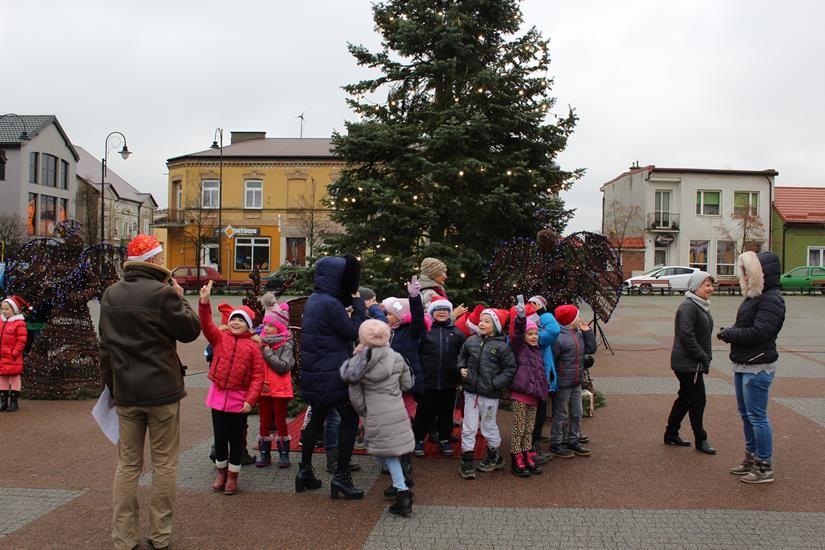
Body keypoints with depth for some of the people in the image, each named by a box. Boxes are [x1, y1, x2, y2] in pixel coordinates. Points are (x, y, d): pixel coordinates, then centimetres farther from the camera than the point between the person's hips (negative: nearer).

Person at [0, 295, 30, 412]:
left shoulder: (19, 323, -11)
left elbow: (21, 340, -13)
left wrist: (15, 353, -17)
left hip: (13, 358, -7)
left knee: (14, 378, 1)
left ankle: (14, 401, 7)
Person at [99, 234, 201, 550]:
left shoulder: (111, 294, 7)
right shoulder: (162, 293, -13)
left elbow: (106, 344, 14)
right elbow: (190, 331, -6)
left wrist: (110, 383, 22)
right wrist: (180, 298, 6)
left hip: (125, 392, 5)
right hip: (161, 390, -5)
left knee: (127, 465, 12)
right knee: (164, 464, 7)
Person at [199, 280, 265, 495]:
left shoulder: (252, 347, -4)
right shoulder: (220, 338, 3)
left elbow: (258, 376, -7)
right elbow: (206, 324, -14)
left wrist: (250, 399, -15)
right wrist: (204, 302, -28)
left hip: (239, 400, -2)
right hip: (218, 396, 2)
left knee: (236, 439, 9)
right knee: (220, 437, 12)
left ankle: (232, 476, 24)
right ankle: (221, 471, 32)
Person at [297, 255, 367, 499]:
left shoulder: (313, 300, 10)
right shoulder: (330, 304, -20)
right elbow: (355, 332, -14)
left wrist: (351, 304, 5)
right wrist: (358, 304, -6)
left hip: (314, 375, 9)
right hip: (332, 376, -9)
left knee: (317, 419, 19)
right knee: (350, 419, 1)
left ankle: (305, 470, 26)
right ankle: (341, 475, 2)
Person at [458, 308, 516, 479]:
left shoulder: (502, 346, -12)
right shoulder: (471, 341, 1)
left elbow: (510, 369, -9)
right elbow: (462, 356, 18)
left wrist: (495, 383, -16)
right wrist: (462, 368, 0)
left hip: (489, 394, -4)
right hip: (471, 391, 4)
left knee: (488, 426, 13)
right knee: (468, 428, 7)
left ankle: (494, 457, 35)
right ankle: (467, 462, 17)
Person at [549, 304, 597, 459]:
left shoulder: (578, 334, 6)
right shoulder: (559, 338, -22)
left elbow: (591, 349, 8)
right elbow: (550, 360, -20)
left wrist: (587, 331, -2)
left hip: (576, 383, 8)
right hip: (562, 383, -8)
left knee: (577, 414, 17)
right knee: (560, 415, 4)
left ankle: (573, 441, 32)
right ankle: (555, 445, 17)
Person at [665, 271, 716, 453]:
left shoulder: (701, 306, 15)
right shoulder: (688, 306, -18)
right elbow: (686, 335, -25)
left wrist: (706, 357, 12)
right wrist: (703, 357, -20)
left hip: (693, 363, 10)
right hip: (688, 364, -10)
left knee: (685, 398, 15)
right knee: (697, 400, -2)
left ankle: (671, 434, 25)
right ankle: (700, 440, 9)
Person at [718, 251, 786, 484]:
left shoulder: (771, 299, -17)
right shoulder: (753, 296, 12)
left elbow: (758, 332, -24)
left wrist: (729, 334, -13)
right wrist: (730, 332, -5)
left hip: (758, 367, -10)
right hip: (743, 365, 10)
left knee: (757, 416, -3)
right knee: (746, 414, 18)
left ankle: (764, 467, 7)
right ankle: (751, 458, 31)